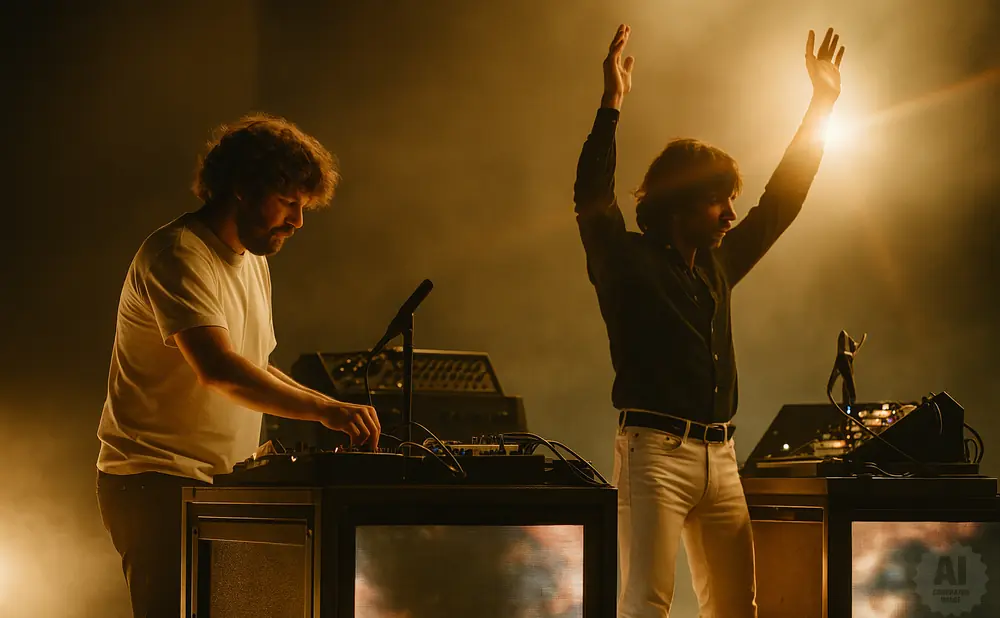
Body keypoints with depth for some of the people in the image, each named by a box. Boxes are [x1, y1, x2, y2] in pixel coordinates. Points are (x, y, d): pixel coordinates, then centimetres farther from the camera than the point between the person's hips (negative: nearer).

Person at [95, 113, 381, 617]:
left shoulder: (253, 263, 19)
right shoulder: (176, 254, -13)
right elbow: (218, 368, -26)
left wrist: (339, 412, 9)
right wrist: (324, 410, -27)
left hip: (221, 483, 9)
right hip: (157, 483, -9)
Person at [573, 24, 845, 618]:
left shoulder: (718, 266, 17)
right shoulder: (628, 261, -1)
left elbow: (780, 202, 24)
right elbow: (592, 201, -17)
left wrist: (823, 103, 25)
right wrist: (612, 106, -24)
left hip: (720, 456, 7)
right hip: (656, 450, -7)